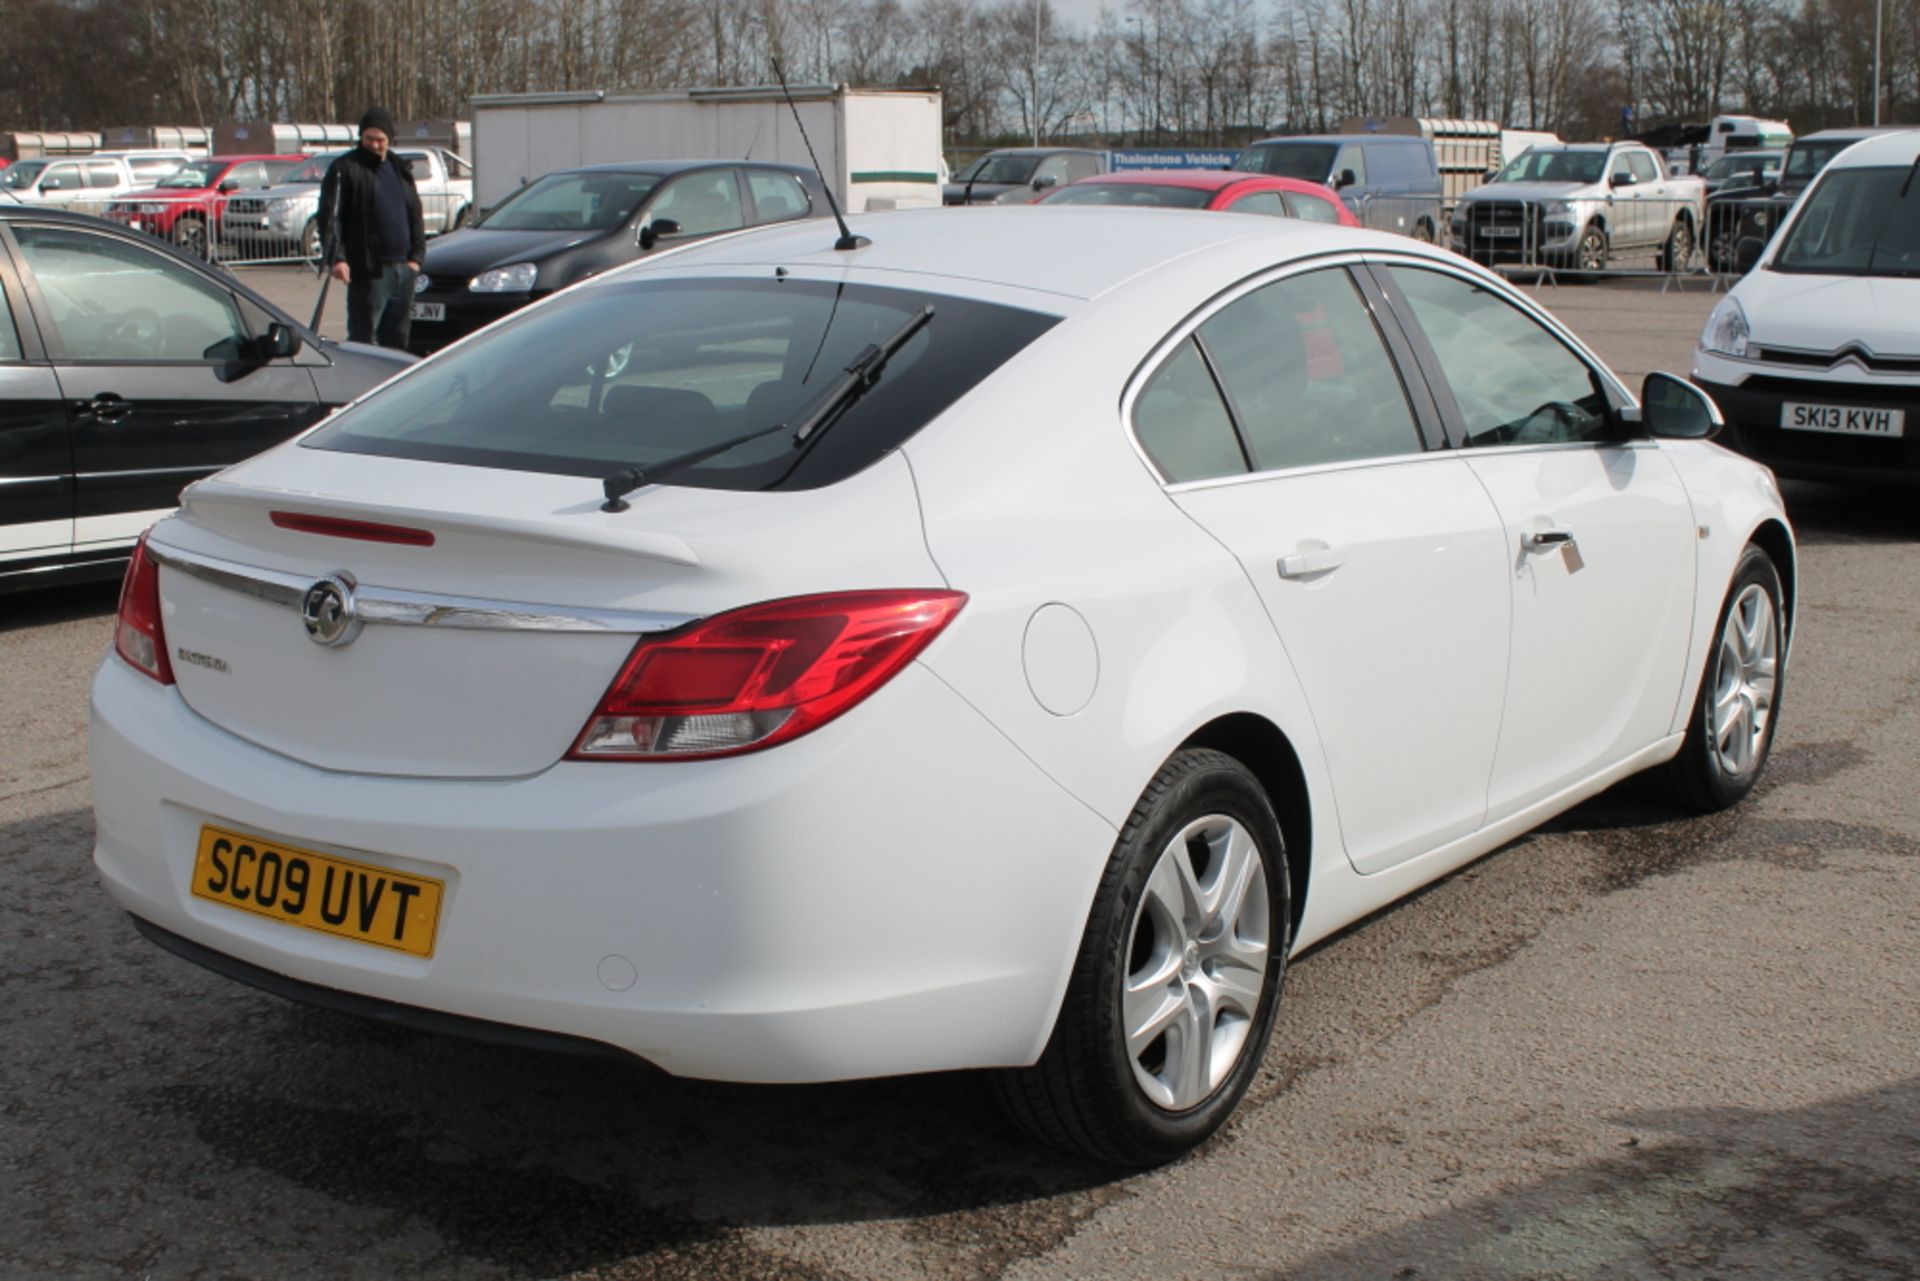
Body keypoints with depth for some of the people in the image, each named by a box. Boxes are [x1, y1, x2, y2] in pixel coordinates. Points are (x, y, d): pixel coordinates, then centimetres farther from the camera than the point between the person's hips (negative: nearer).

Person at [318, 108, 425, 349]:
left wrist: (416, 256, 7)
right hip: (369, 271, -6)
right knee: (362, 338, -7)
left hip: (403, 269, 6)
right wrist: (336, 258, -23)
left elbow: (415, 215, 19)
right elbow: (330, 216, -11)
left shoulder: (400, 169, 16)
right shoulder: (346, 169, -4)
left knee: (397, 340, 13)